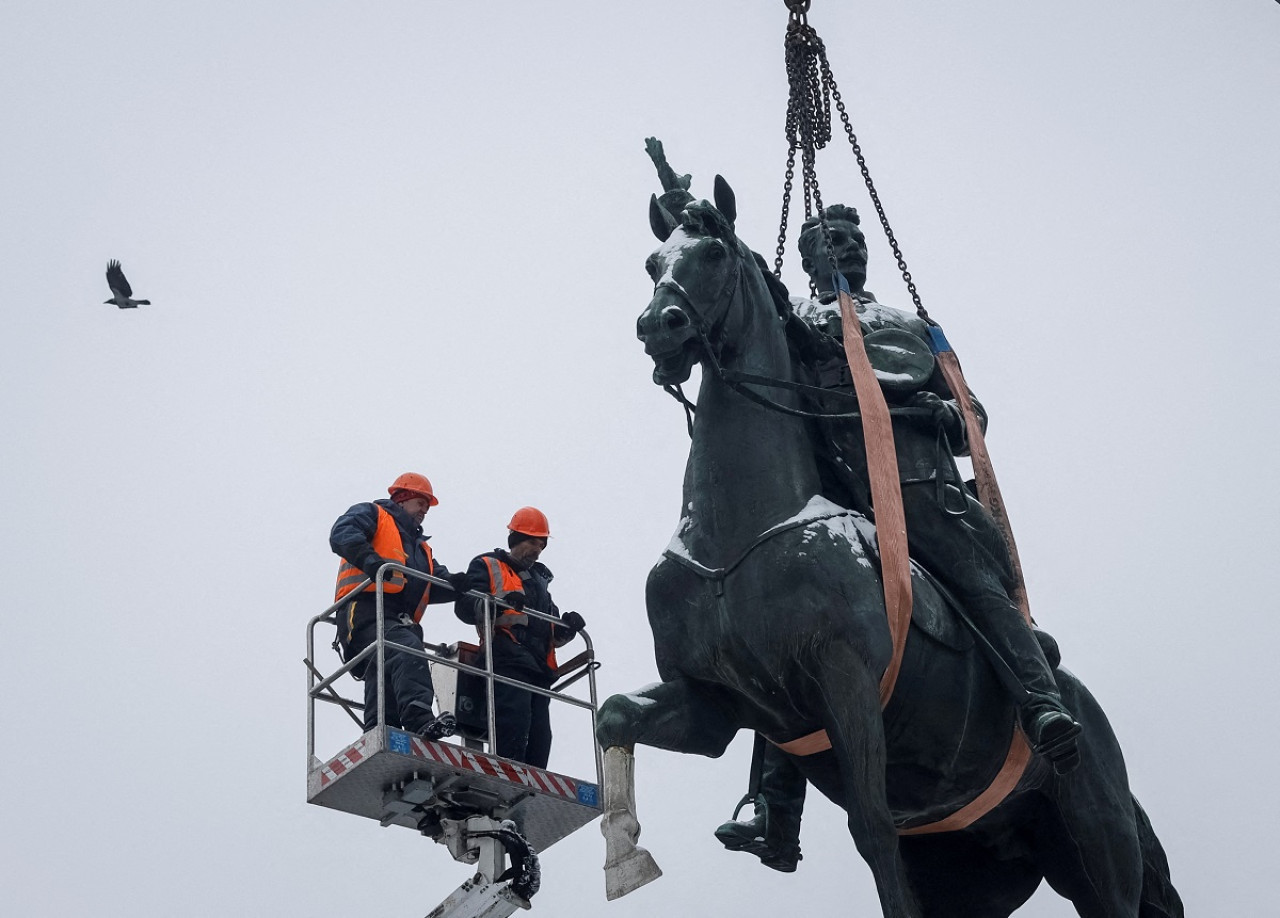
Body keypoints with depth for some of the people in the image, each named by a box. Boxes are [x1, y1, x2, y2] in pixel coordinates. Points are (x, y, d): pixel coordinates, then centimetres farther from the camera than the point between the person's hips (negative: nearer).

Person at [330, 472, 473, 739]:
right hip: (367, 610, -9)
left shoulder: (420, 546, 40)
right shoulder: (372, 515, 17)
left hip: (401, 622, 9)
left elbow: (438, 584, 25)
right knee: (407, 651, -34)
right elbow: (342, 534, -5)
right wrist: (370, 560, -24)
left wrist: (459, 583, 1)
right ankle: (421, 721, -52)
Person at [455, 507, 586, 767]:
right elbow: (465, 607, -7)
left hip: (539, 668, 8)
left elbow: (552, 635, 32)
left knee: (540, 737, 0)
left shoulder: (539, 579, 32)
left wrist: (567, 628, 8)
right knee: (514, 726, -23)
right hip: (507, 661, -8)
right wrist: (499, 605, -25)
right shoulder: (488, 566, 10)